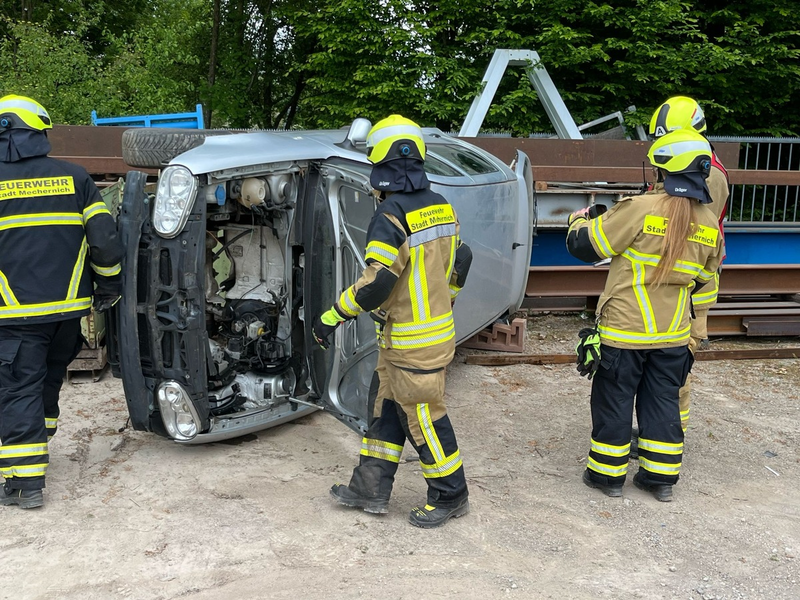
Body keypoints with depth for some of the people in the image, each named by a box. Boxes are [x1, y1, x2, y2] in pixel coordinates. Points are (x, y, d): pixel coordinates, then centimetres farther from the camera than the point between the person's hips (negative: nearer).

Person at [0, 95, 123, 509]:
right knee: (48, 382, 21)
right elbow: (103, 237, 1)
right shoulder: (73, 177, 3)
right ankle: (35, 449, 36)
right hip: (68, 307, 4)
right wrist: (109, 285, 14)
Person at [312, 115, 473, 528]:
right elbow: (459, 260, 15)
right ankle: (371, 488, 26)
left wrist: (332, 317, -16)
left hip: (413, 342, -9)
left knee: (423, 417, 5)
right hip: (438, 326, 9)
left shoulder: (390, 216, -21)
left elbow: (375, 284, -26)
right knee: (387, 408, 16)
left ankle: (450, 497, 21)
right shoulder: (440, 207, 6)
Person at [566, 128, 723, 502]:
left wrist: (578, 220, 10)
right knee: (662, 401, 17)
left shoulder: (641, 209, -19)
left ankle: (608, 473, 21)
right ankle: (661, 476, 25)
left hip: (624, 331, -5)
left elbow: (584, 246, -11)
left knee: (614, 401, 9)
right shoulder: (709, 225, 0)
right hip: (673, 334, 5)